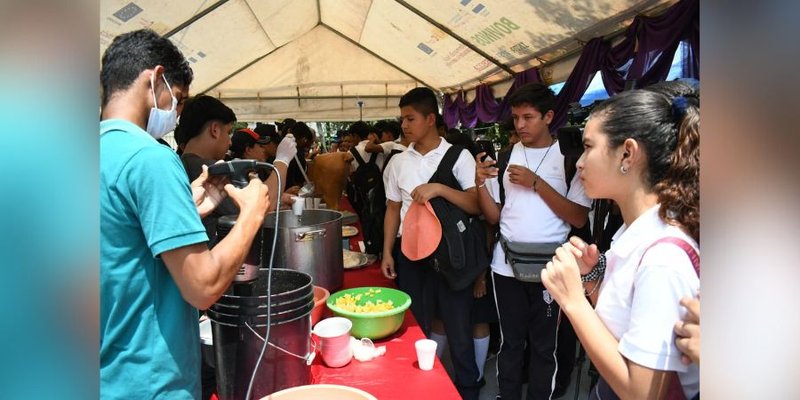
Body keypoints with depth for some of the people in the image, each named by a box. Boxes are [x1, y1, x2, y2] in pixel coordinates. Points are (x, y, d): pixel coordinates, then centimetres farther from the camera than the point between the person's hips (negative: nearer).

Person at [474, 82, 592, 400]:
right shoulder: (505, 157, 5)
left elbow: (579, 218, -12)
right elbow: (493, 216, 4)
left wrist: (536, 183, -19)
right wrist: (481, 183, -12)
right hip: (506, 264, 3)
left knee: (544, 345, 10)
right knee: (510, 341, 14)